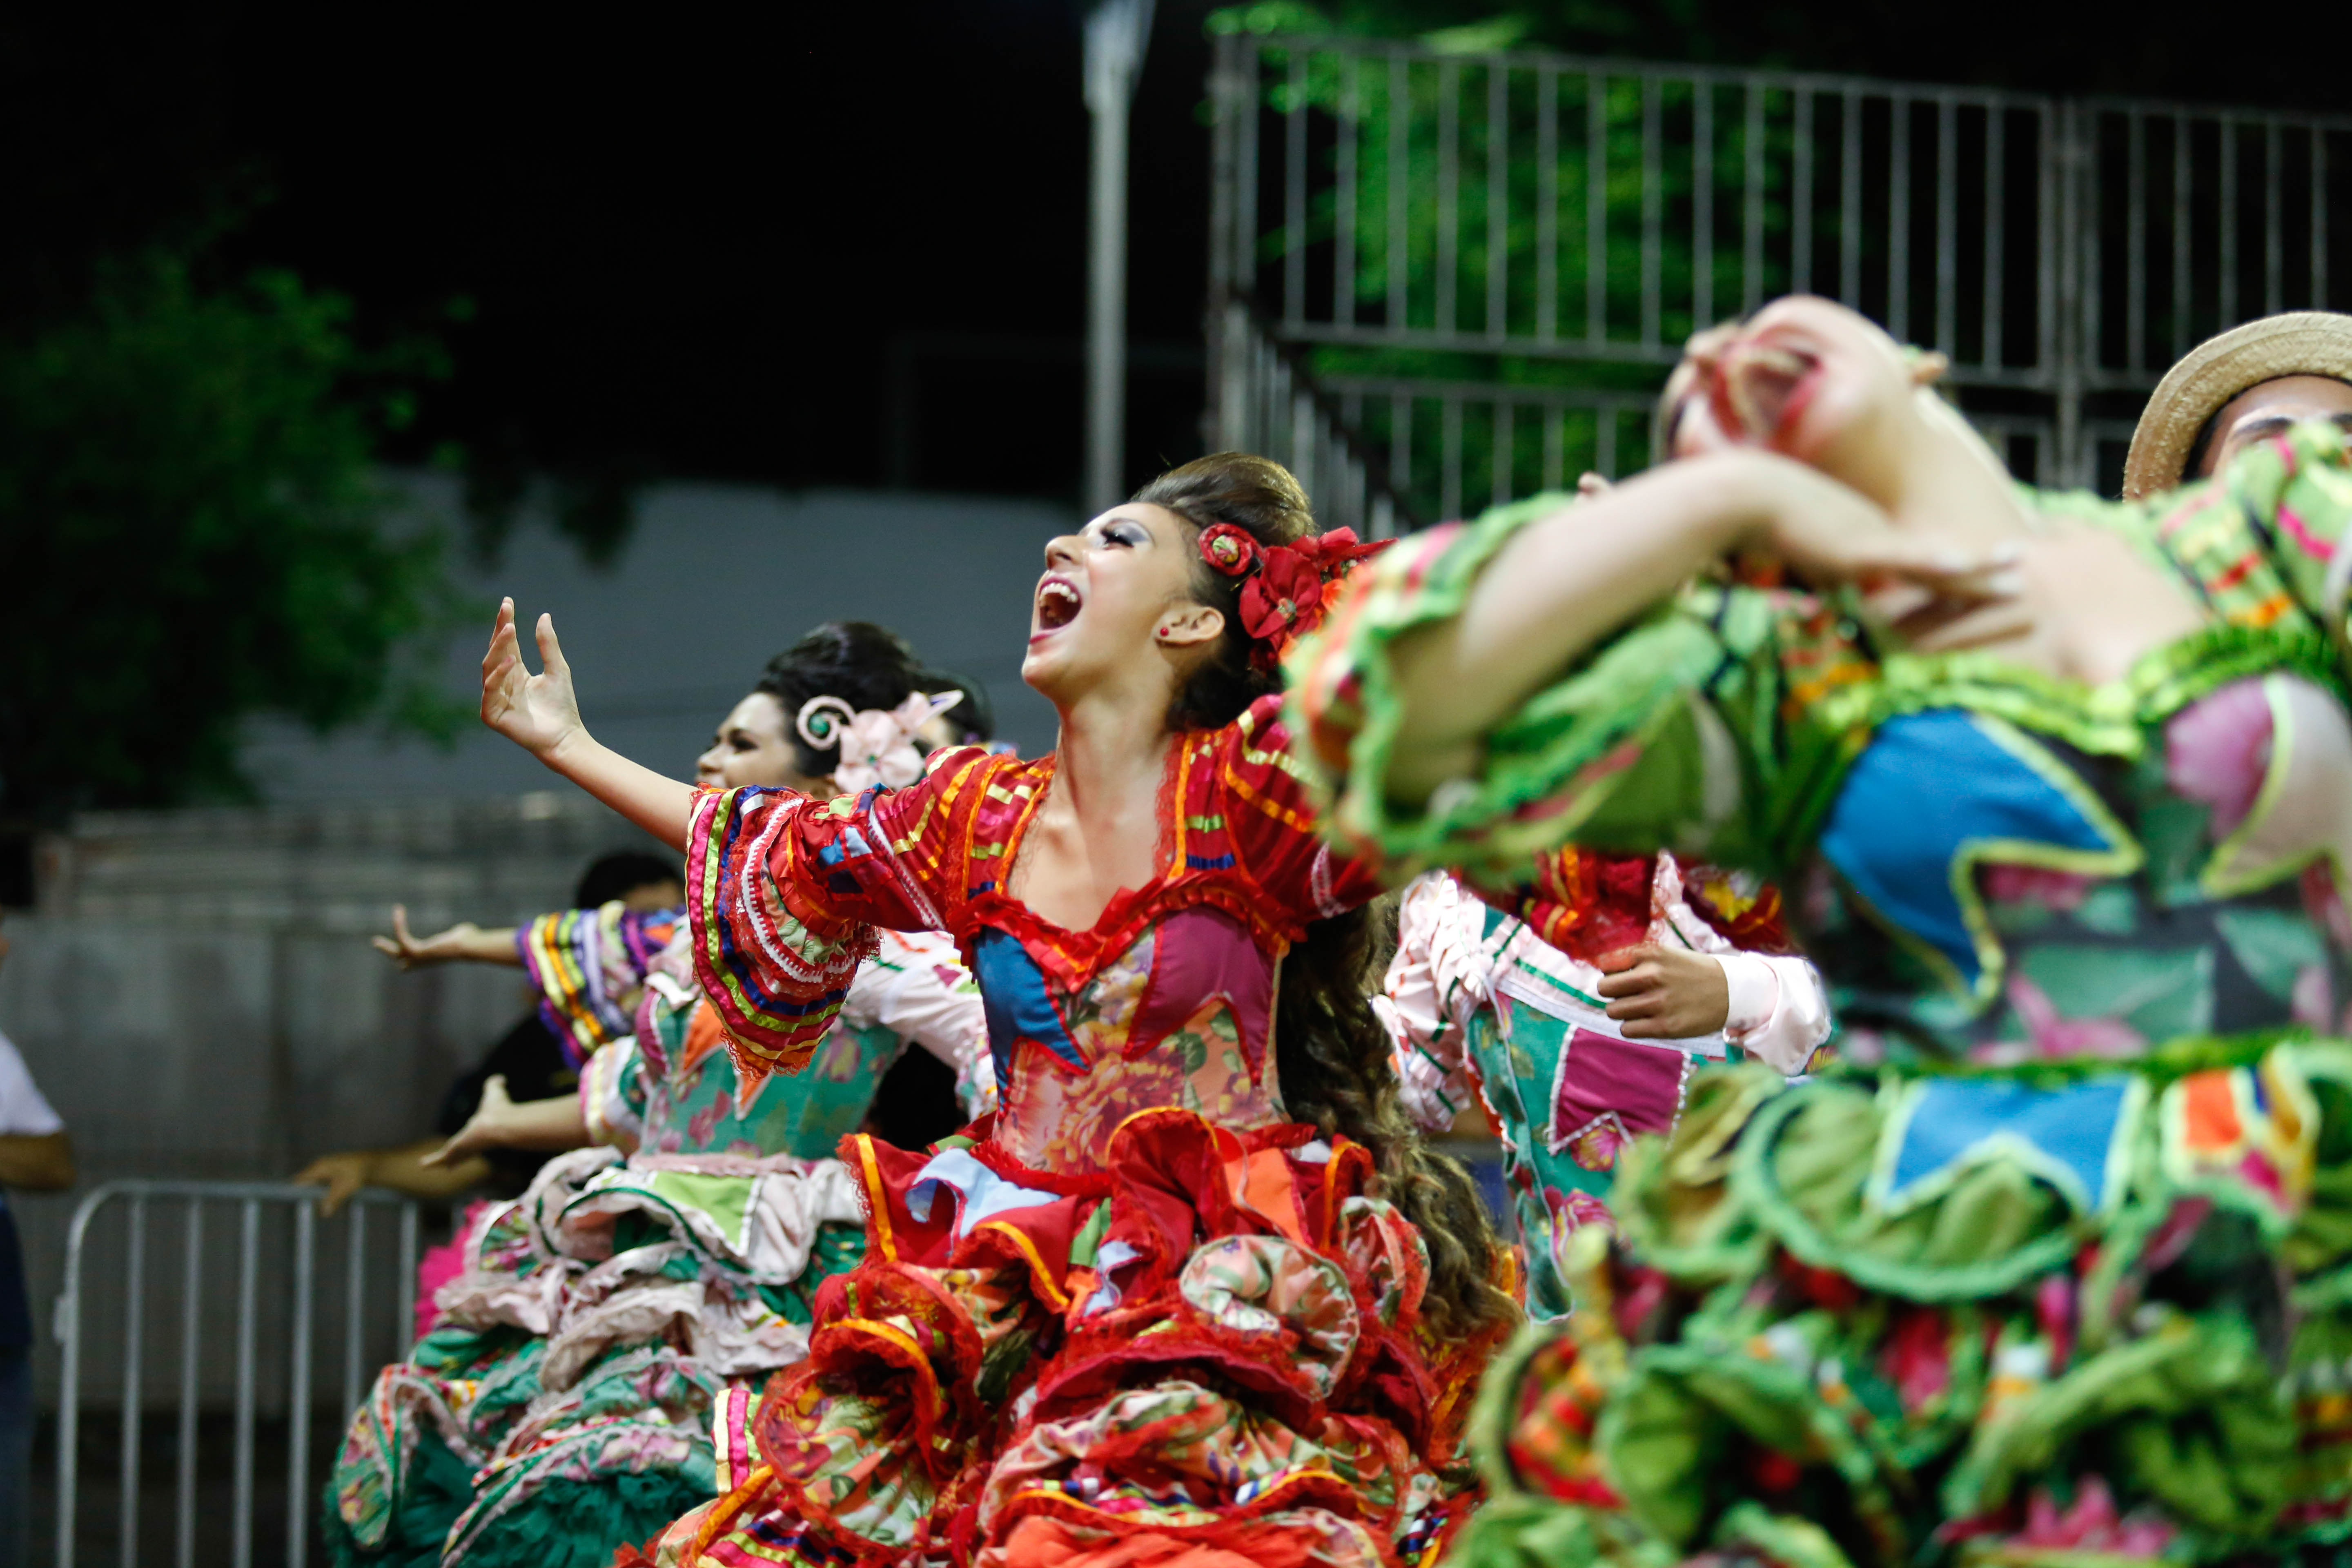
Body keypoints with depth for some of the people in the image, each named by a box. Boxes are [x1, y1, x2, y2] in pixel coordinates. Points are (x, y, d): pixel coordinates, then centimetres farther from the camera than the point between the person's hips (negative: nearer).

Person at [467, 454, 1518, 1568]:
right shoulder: (979, 818, 12)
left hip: (1216, 1290, -5)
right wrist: (567, 746, 35)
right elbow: (787, 860, 27)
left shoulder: (1242, 797, -3)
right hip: (1008, 1287, 5)